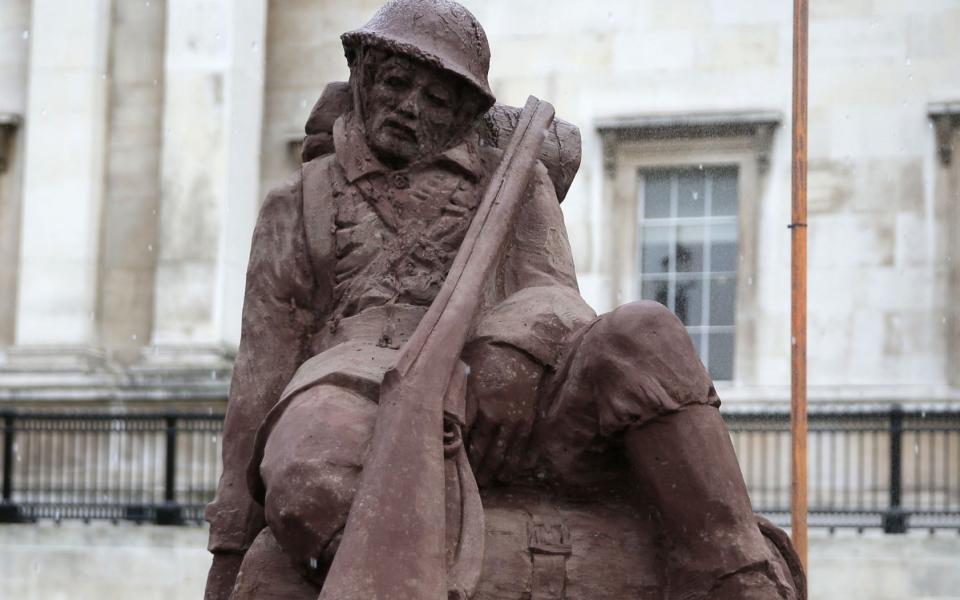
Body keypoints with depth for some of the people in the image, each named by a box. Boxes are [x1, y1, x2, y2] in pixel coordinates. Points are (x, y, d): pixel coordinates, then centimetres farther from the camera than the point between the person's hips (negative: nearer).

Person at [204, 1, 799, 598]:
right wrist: (230, 549, 14)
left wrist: (515, 353, -21)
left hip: (501, 392, 1)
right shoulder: (298, 208, 26)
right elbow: (261, 374, 21)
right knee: (312, 484, -39)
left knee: (645, 338, -30)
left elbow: (551, 298, 6)